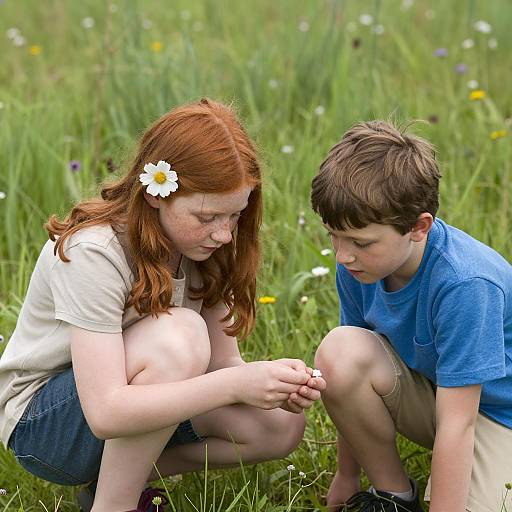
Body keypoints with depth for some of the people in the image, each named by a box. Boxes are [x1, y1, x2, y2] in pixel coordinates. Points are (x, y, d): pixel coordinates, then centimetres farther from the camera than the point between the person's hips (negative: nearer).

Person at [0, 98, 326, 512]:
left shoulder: (201, 246, -7)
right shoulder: (92, 253, -29)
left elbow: (222, 361, -6)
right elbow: (105, 413, -36)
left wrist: (276, 384, -29)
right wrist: (236, 384, -42)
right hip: (38, 424, -7)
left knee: (282, 425, -11)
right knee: (178, 334, -33)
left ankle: (124, 474, 1)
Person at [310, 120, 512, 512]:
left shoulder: (465, 285, -33)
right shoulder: (359, 263, -14)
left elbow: (457, 424, -31)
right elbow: (351, 378, -2)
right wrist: (347, 477, 5)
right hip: (427, 392, 5)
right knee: (339, 351, -25)